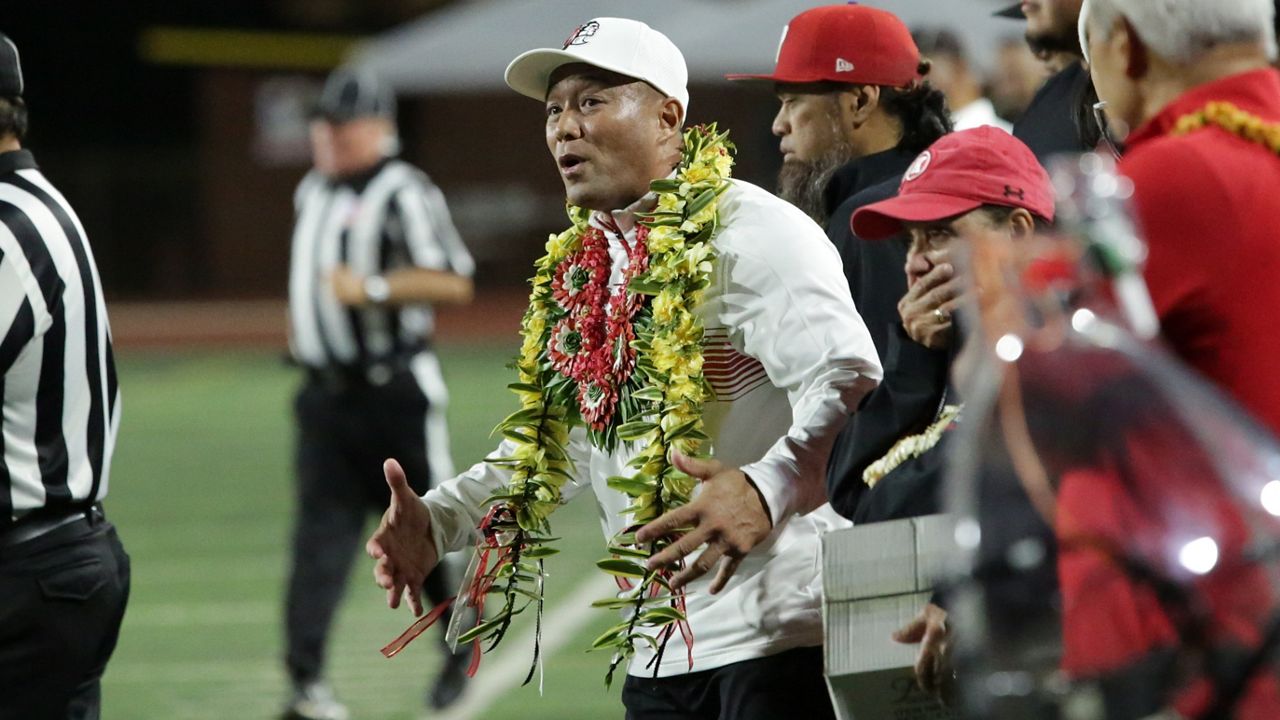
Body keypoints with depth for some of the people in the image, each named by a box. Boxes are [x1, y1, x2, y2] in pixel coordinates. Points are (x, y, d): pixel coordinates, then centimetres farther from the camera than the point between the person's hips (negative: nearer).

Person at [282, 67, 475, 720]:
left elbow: (453, 282, -18)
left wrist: (372, 289, -23)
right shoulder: (313, 193, 15)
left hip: (395, 391, -6)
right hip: (327, 391, 6)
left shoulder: (403, 194, -11)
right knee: (321, 530, -4)